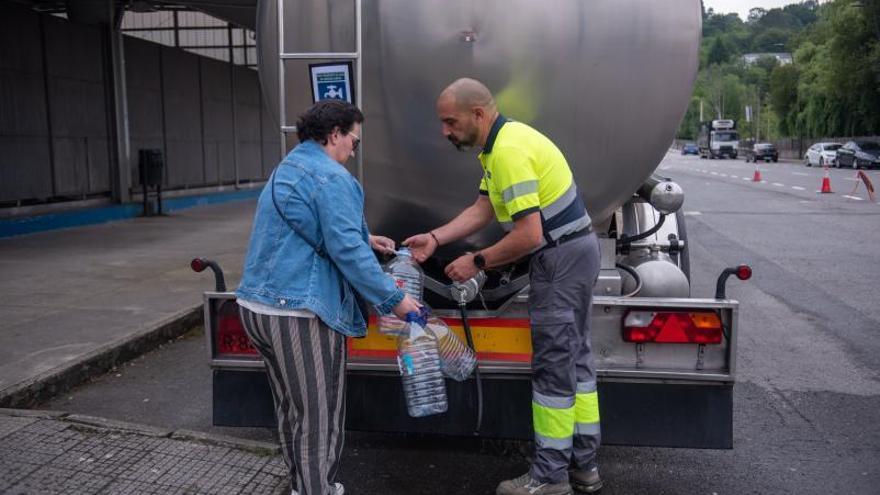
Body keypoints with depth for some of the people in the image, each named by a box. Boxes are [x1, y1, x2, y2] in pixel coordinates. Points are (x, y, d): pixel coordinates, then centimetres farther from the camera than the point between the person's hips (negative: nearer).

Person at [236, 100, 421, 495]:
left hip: (259, 303, 10)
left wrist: (364, 237, 32)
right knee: (319, 416, 1)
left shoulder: (289, 168, 19)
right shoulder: (330, 177, -14)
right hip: (297, 311, -10)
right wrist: (393, 299, -13)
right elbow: (346, 251, -20)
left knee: (291, 408, 21)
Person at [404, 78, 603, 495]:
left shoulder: (509, 151, -23)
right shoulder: (502, 142, 11)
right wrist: (434, 238, 4)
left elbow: (528, 234, -27)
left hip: (561, 258, -11)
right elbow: (481, 210, 13)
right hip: (574, 252, 11)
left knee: (553, 366, -2)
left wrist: (477, 262, -16)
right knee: (575, 357, 15)